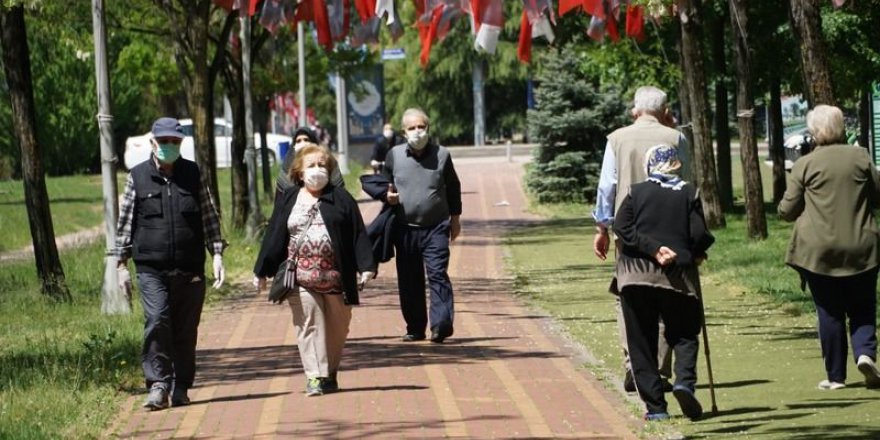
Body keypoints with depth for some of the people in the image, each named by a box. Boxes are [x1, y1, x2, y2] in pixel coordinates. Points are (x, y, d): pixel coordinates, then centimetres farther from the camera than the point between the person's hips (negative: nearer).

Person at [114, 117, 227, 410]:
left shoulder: (193, 174, 10)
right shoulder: (138, 177, 6)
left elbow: (210, 218, 12)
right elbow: (125, 222, 10)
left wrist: (217, 255, 3)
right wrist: (122, 264, 7)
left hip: (190, 271, 2)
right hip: (151, 269, -2)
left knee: (186, 331, 5)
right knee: (157, 322, -18)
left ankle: (181, 388, 15)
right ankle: (158, 385, -16)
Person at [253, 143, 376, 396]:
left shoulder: (340, 199, 5)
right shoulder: (288, 200, 8)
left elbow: (358, 235, 2)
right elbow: (274, 237, 9)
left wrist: (366, 268, -6)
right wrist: (261, 272, 8)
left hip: (335, 277, 0)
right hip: (301, 278, 0)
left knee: (337, 327, 5)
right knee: (309, 326, -5)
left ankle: (330, 373, 20)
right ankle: (315, 377, -4)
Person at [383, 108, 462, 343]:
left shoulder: (441, 155, 2)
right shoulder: (394, 155, 4)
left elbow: (453, 187, 14)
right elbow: (384, 185, 17)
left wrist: (455, 217, 17)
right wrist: (387, 196, -6)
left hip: (436, 228, -2)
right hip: (405, 228, 2)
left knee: (437, 274, -13)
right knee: (409, 281, 6)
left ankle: (441, 324, -18)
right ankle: (415, 328, 15)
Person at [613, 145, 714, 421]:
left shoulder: (636, 192, 4)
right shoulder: (688, 194, 3)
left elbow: (622, 228, -8)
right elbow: (699, 235, -4)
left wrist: (652, 249, -10)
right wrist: (696, 254, 15)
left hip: (636, 275, 0)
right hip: (677, 275, 0)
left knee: (642, 343, 6)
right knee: (684, 334, 13)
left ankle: (655, 406, 1)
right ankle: (684, 381, -15)